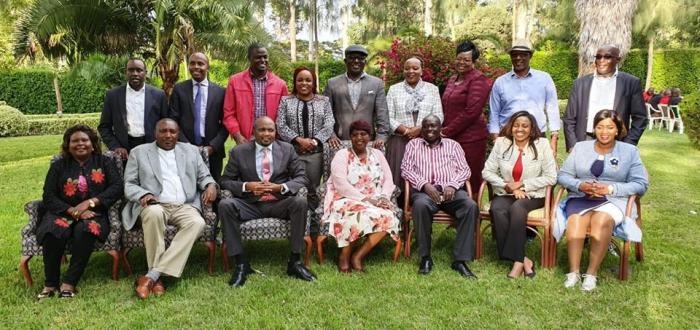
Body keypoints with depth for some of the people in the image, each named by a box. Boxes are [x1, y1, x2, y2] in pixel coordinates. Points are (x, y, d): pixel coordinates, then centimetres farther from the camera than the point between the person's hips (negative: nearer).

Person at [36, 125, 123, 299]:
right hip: (62, 213, 2)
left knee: (85, 230, -35)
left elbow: (117, 187, -2)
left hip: (93, 214, -1)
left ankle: (69, 283, -26)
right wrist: (73, 211, -14)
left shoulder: (105, 162, 13)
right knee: (53, 232, -32)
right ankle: (50, 283, -17)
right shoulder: (58, 166, 15)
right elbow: (48, 197, 4)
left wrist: (90, 202, -15)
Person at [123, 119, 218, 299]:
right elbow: (129, 184, 9)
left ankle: (151, 276, -33)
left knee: (197, 222, -31)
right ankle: (157, 278, -28)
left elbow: (204, 176, 20)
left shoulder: (191, 151, 20)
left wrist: (211, 185, -5)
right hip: (154, 205, -2)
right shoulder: (139, 152, 15)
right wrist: (143, 194, -13)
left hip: (184, 206, 2)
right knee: (154, 213, -38)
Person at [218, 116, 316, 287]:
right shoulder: (239, 151, 6)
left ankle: (295, 262, -18)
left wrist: (282, 187, -15)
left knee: (300, 202, -30)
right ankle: (241, 263, -18)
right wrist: (246, 186, -15)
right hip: (250, 204, 0)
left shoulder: (287, 149, 8)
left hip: (279, 203, 0)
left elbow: (301, 177, 4)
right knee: (225, 205, -28)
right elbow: (225, 180, 5)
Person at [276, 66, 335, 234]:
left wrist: (314, 141, -12)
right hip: (292, 151, 0)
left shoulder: (324, 101, 11)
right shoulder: (286, 101, 9)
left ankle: (313, 224, 11)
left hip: (316, 151, 1)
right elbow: (281, 125, 0)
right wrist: (298, 139, -12)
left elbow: (329, 125, 2)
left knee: (313, 189, 3)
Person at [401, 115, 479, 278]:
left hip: (450, 189, 2)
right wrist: (425, 184, -10)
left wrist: (452, 185, -9)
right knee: (421, 205, -37)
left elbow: (465, 170, 12)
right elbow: (405, 169, 7)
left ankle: (460, 259, -26)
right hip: (424, 189, -1)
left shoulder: (453, 145, 21)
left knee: (470, 206, -30)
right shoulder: (413, 144, 19)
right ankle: (425, 257, -22)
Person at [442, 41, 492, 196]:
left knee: (471, 181, -3)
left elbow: (471, 112, -15)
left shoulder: (478, 80, -7)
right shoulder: (453, 79, 18)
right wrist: (443, 129, 7)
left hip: (470, 139, -7)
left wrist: (447, 132, -12)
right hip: (451, 138, 8)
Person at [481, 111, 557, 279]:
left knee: (517, 208, -34)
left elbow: (551, 177, -4)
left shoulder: (542, 144, -1)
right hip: (505, 194, 2)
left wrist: (523, 185, -10)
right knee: (497, 210, -31)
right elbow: (487, 172, 2)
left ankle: (516, 260, -26)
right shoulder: (501, 143, 4)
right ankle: (522, 260, -26)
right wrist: (508, 187, -10)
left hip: (533, 195, -2)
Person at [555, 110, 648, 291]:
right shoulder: (580, 147, 15)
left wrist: (610, 188, -12)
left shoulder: (629, 151, 10)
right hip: (581, 197, 2)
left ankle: (592, 273, -28)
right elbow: (563, 175, 10)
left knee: (602, 220, -35)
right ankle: (573, 272, -28)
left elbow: (641, 183, 2)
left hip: (613, 200, -1)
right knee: (575, 220, -32)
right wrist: (580, 185, -11)